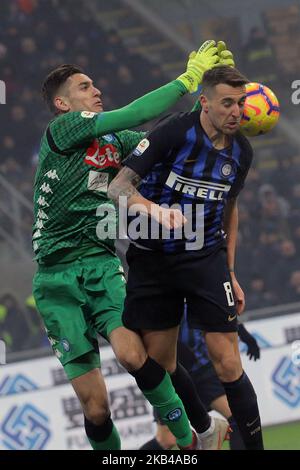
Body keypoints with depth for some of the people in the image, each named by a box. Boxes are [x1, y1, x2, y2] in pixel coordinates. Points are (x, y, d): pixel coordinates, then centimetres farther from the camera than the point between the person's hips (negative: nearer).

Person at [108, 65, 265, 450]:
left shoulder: (241, 151, 2)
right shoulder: (173, 133, -15)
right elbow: (118, 188, -17)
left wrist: (230, 273, 18)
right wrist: (158, 211, -37)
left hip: (206, 259, 2)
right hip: (152, 258, -2)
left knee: (227, 363, -8)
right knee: (158, 362, 2)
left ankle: (254, 445, 0)